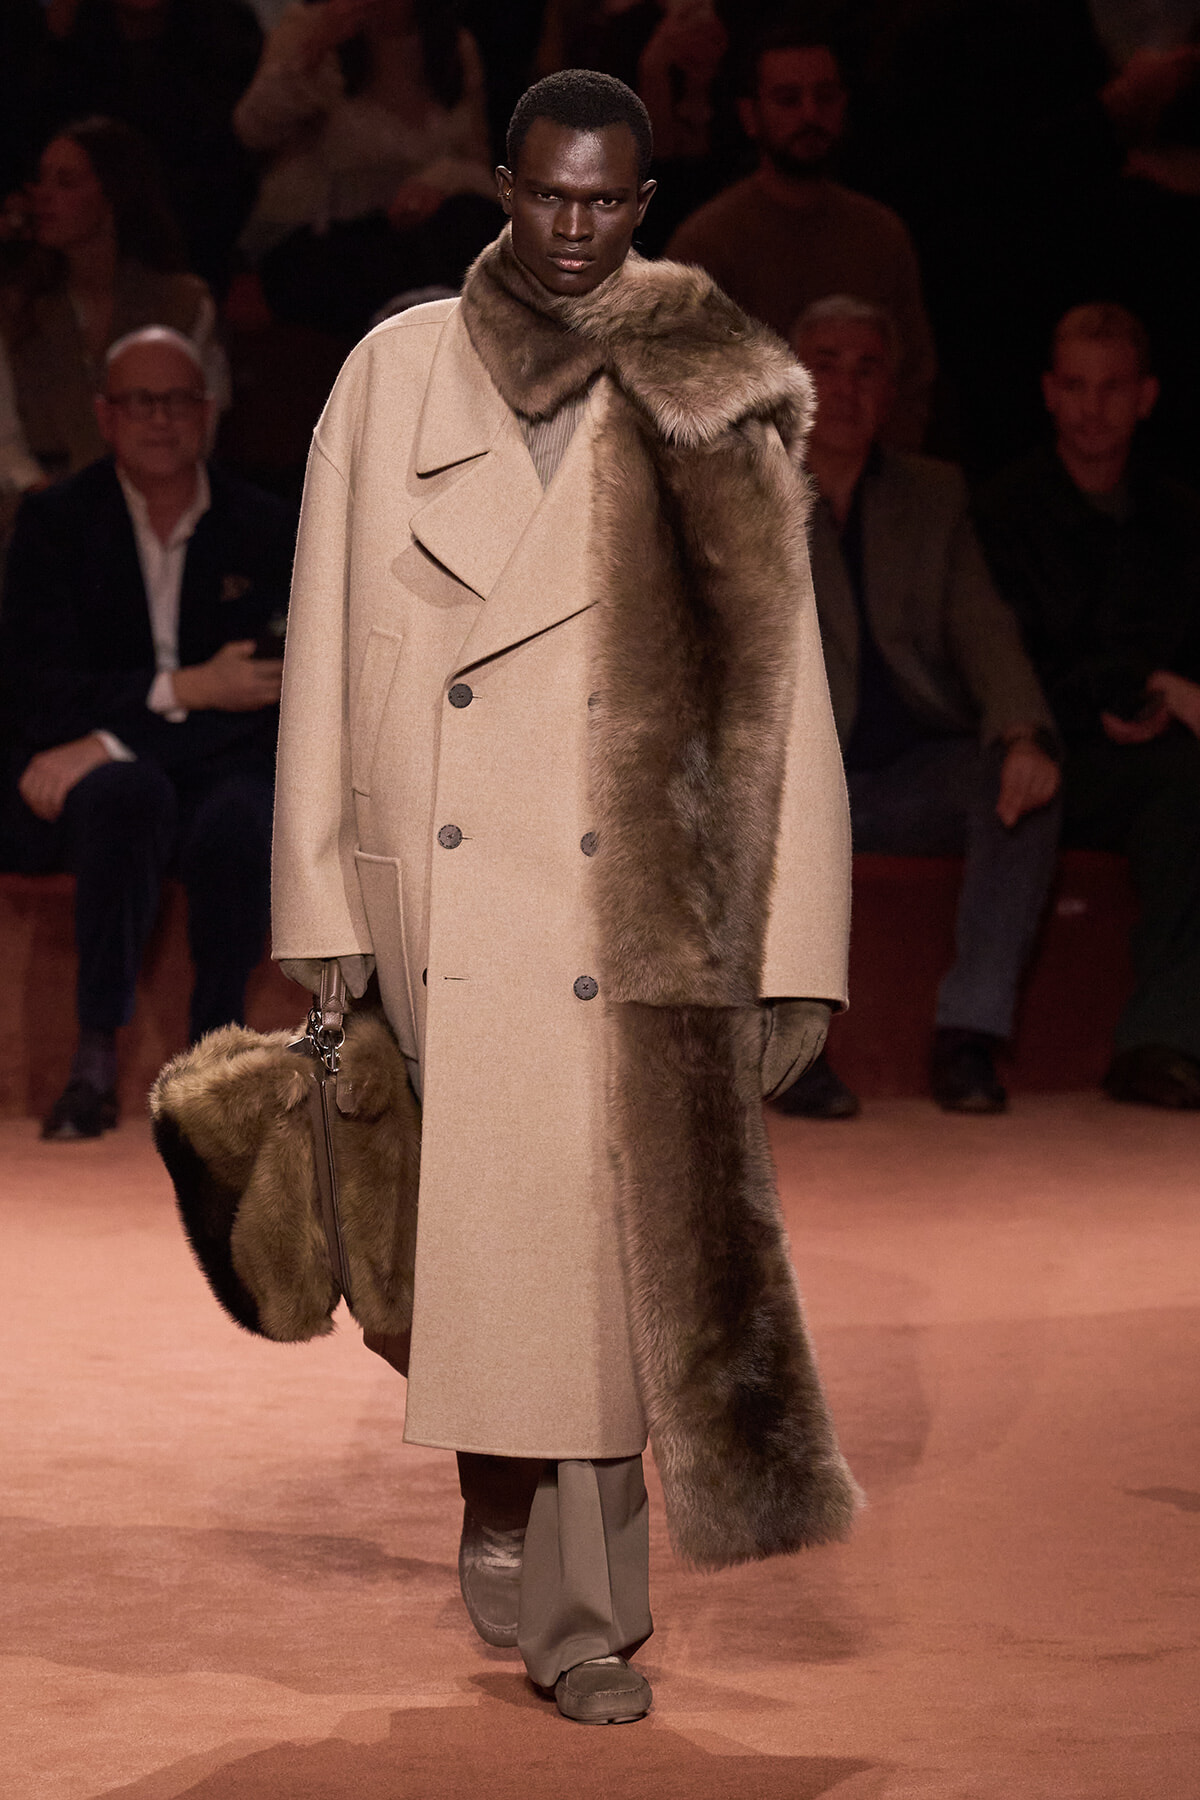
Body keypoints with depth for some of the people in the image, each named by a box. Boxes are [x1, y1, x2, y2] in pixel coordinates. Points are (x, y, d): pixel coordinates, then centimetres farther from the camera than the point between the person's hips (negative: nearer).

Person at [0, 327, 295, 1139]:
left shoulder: (265, 530, 4)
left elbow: (268, 697, -5)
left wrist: (112, 743, -17)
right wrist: (182, 691, -19)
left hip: (218, 770, 1)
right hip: (91, 777, -1)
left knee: (240, 822, -35)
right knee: (128, 794, -38)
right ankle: (98, 1053, -34)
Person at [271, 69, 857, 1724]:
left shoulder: (711, 409, 4)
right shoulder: (398, 376, 6)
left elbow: (779, 686, 3)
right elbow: (330, 654, 6)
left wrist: (793, 950, -2)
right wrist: (326, 914, 1)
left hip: (635, 902, 0)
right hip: (449, 895, 1)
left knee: (610, 1237, -3)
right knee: (485, 1226, -1)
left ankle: (566, 1600, 11)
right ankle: (568, 1602, 15)